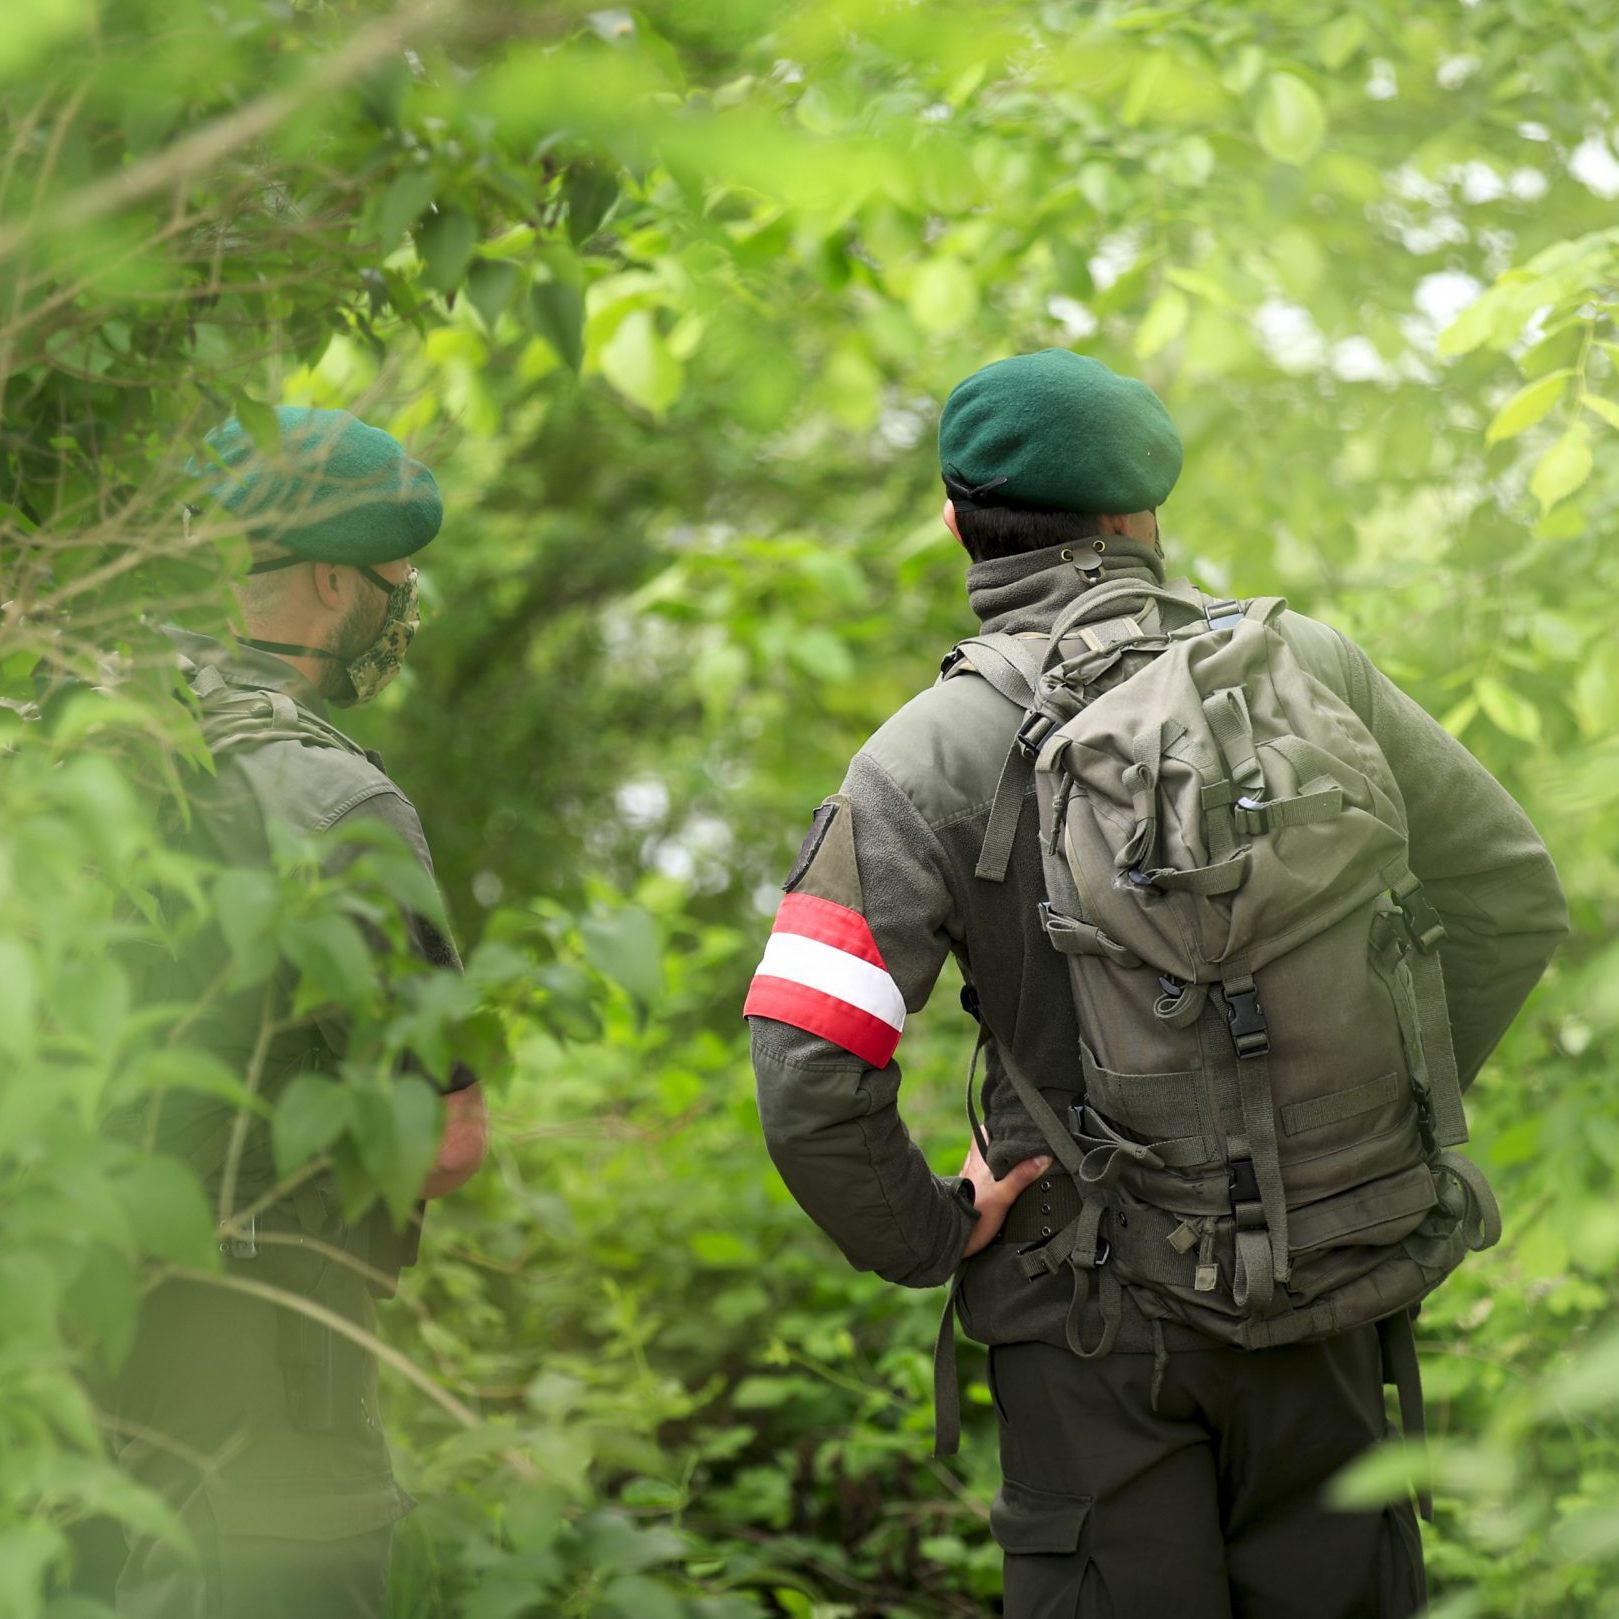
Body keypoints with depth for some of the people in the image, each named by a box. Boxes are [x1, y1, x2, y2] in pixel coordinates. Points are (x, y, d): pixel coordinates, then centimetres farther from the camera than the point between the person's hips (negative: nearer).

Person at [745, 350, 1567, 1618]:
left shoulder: (932, 753, -9)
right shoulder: (1304, 667, -2)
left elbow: (808, 1072, -18)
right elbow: (1511, 900, 6)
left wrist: (929, 1236, -3)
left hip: (1090, 1318, -2)